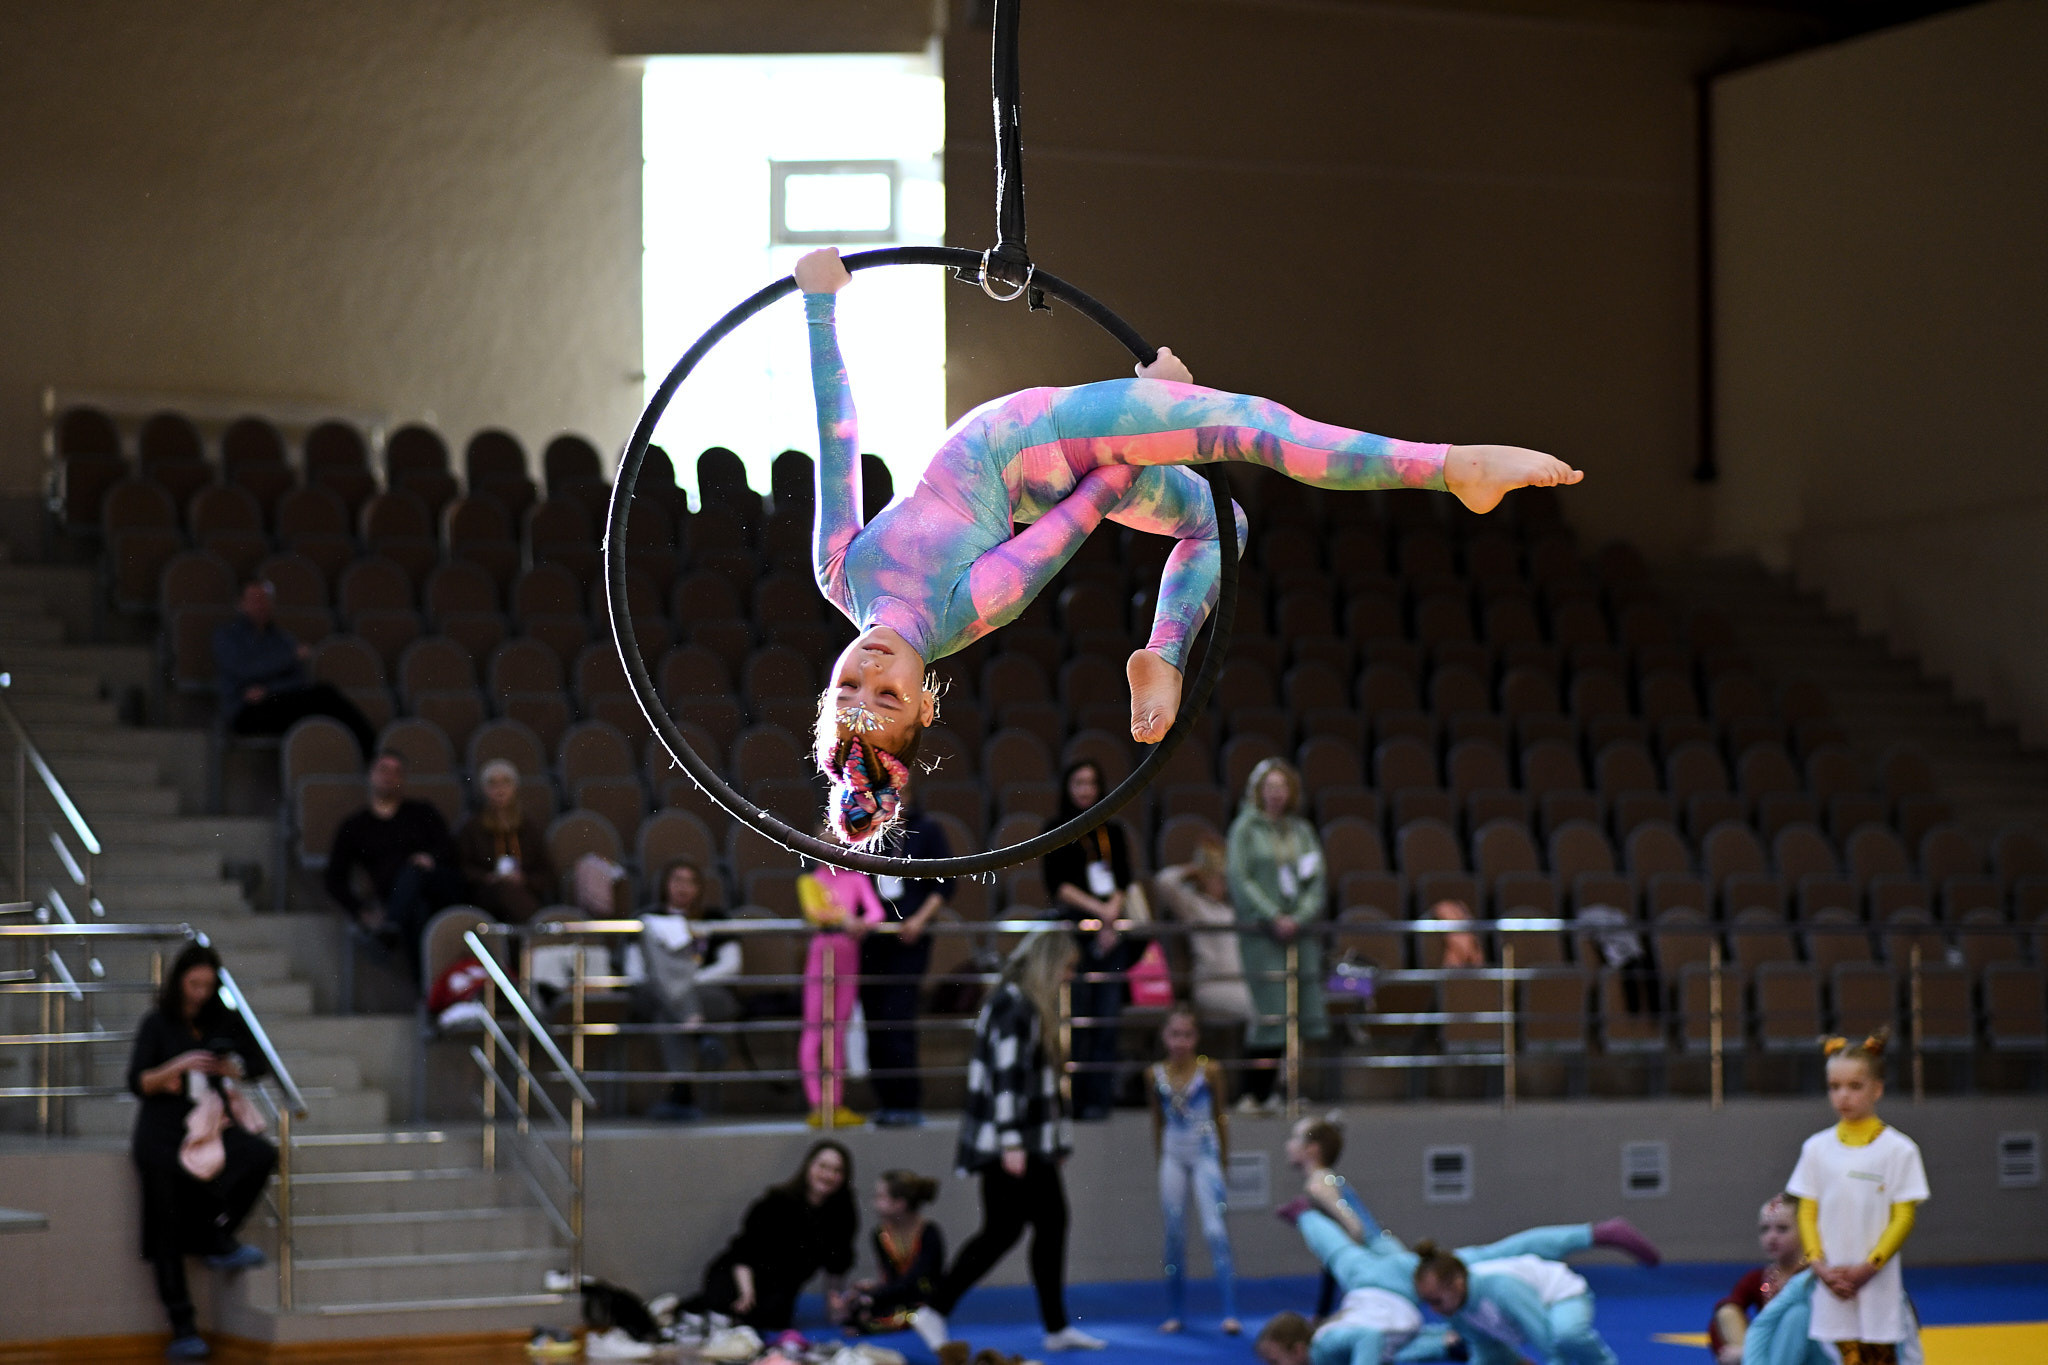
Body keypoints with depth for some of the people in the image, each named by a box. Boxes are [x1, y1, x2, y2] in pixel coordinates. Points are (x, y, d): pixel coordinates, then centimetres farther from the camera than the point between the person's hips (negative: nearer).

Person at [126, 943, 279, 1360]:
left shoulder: (224, 1021, 10)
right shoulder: (157, 1024, 1)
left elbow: (256, 1065, 12)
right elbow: (137, 1083, -6)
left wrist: (225, 1067, -8)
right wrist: (178, 1066, -20)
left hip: (212, 1122, 3)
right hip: (163, 1130, -3)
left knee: (262, 1156, -28)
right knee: (168, 1230, -8)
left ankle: (220, 1238, -9)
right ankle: (181, 1326, -4)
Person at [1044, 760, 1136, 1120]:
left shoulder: (1112, 832, 15)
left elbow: (1123, 882, 11)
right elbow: (1057, 885, -2)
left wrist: (1112, 917, -5)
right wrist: (1098, 909, -10)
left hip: (1110, 931, 3)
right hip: (1072, 927, -3)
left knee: (1107, 1015, -3)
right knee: (1077, 1015, -9)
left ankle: (1099, 1099, -1)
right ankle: (1073, 1099, -5)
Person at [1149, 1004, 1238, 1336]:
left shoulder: (1210, 1071, -6)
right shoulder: (1155, 1075, 0)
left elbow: (1220, 1115, 5)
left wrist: (1224, 1157, 9)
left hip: (1204, 1155, -3)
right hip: (1173, 1157, 3)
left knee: (1215, 1231, -13)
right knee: (1174, 1234, 6)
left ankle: (1230, 1312, -15)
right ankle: (1176, 1312, 15)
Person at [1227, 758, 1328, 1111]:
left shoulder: (1302, 831, 14)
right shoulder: (1245, 828, 2)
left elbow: (1319, 880, 11)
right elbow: (1240, 880, -5)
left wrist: (1302, 917, -5)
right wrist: (1273, 918, -13)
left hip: (1300, 932, 5)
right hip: (1261, 932, -5)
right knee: (1269, 1012, -11)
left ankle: (1263, 1092, 4)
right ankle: (1255, 1092, -2)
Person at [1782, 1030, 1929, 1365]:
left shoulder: (1898, 1149, -2)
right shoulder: (1817, 1148, 7)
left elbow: (1903, 1216, -4)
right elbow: (1807, 1214, 7)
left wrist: (1869, 1267, -14)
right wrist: (1820, 1265, -8)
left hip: (1878, 1284, -2)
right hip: (1833, 1285, 2)